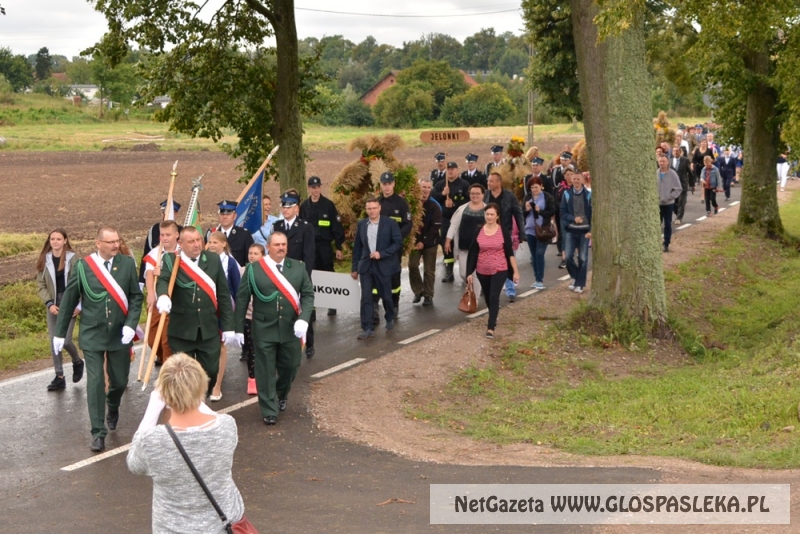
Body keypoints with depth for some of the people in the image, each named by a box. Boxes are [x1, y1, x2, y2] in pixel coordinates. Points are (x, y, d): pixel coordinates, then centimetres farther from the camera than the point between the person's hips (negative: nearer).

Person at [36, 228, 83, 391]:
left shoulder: (73, 258, -7)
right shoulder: (44, 260, 2)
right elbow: (40, 285, 3)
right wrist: (49, 303, -8)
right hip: (53, 305, 4)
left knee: (65, 340, -9)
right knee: (54, 341, 4)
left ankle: (77, 362, 23)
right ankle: (59, 377, 13)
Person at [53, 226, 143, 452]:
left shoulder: (127, 263, -4)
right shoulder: (83, 266, -7)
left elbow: (136, 297, 0)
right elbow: (68, 301, 0)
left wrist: (130, 325, -14)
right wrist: (60, 333, 3)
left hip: (120, 334, 2)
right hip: (92, 335, -2)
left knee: (120, 381, 11)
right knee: (95, 383, -5)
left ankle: (113, 408, 45)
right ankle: (98, 432, 4)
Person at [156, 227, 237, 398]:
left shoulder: (213, 259, 5)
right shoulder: (171, 260, -2)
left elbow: (223, 295, 6)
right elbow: (162, 280, -22)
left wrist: (228, 326, 3)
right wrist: (163, 295, -46)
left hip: (209, 329, 2)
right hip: (181, 330, -2)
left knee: (210, 372, 6)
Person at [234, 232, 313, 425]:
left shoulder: (299, 268, 4)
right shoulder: (253, 269, -3)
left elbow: (308, 295, 2)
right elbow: (242, 299, -1)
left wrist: (303, 319, -14)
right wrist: (239, 328, -2)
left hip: (291, 329, 2)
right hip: (264, 330, -2)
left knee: (290, 367, 12)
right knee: (266, 372, 2)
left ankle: (282, 394, 43)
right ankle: (269, 411, 14)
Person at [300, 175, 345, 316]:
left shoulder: (328, 205, -3)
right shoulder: (304, 206, 5)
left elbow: (337, 227, -3)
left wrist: (339, 247, -5)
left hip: (325, 244, -2)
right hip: (309, 245, 2)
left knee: (328, 272, 4)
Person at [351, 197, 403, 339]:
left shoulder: (390, 223, -6)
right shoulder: (361, 224, 4)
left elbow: (398, 243, -9)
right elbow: (357, 247, 9)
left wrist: (381, 253, -19)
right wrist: (354, 267, 8)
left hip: (383, 265, -2)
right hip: (366, 266, 2)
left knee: (385, 295, 11)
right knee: (366, 297, -5)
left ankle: (390, 318, 38)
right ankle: (368, 328, -3)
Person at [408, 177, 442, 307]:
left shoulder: (434, 206, -8)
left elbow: (436, 227, -12)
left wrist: (424, 241, -15)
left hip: (430, 242, -1)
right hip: (415, 240, 1)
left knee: (429, 270, 3)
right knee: (412, 265, -7)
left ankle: (428, 295, 13)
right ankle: (418, 291, 12)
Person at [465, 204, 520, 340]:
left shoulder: (503, 231, -7)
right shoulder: (478, 231, -2)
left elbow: (510, 252, -4)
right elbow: (473, 253, 2)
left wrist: (515, 271, -5)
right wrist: (470, 272, 1)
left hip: (499, 270, -3)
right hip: (482, 271, 3)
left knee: (494, 297, -13)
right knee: (488, 298, 16)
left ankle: (491, 328, -14)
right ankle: (493, 318, 42)